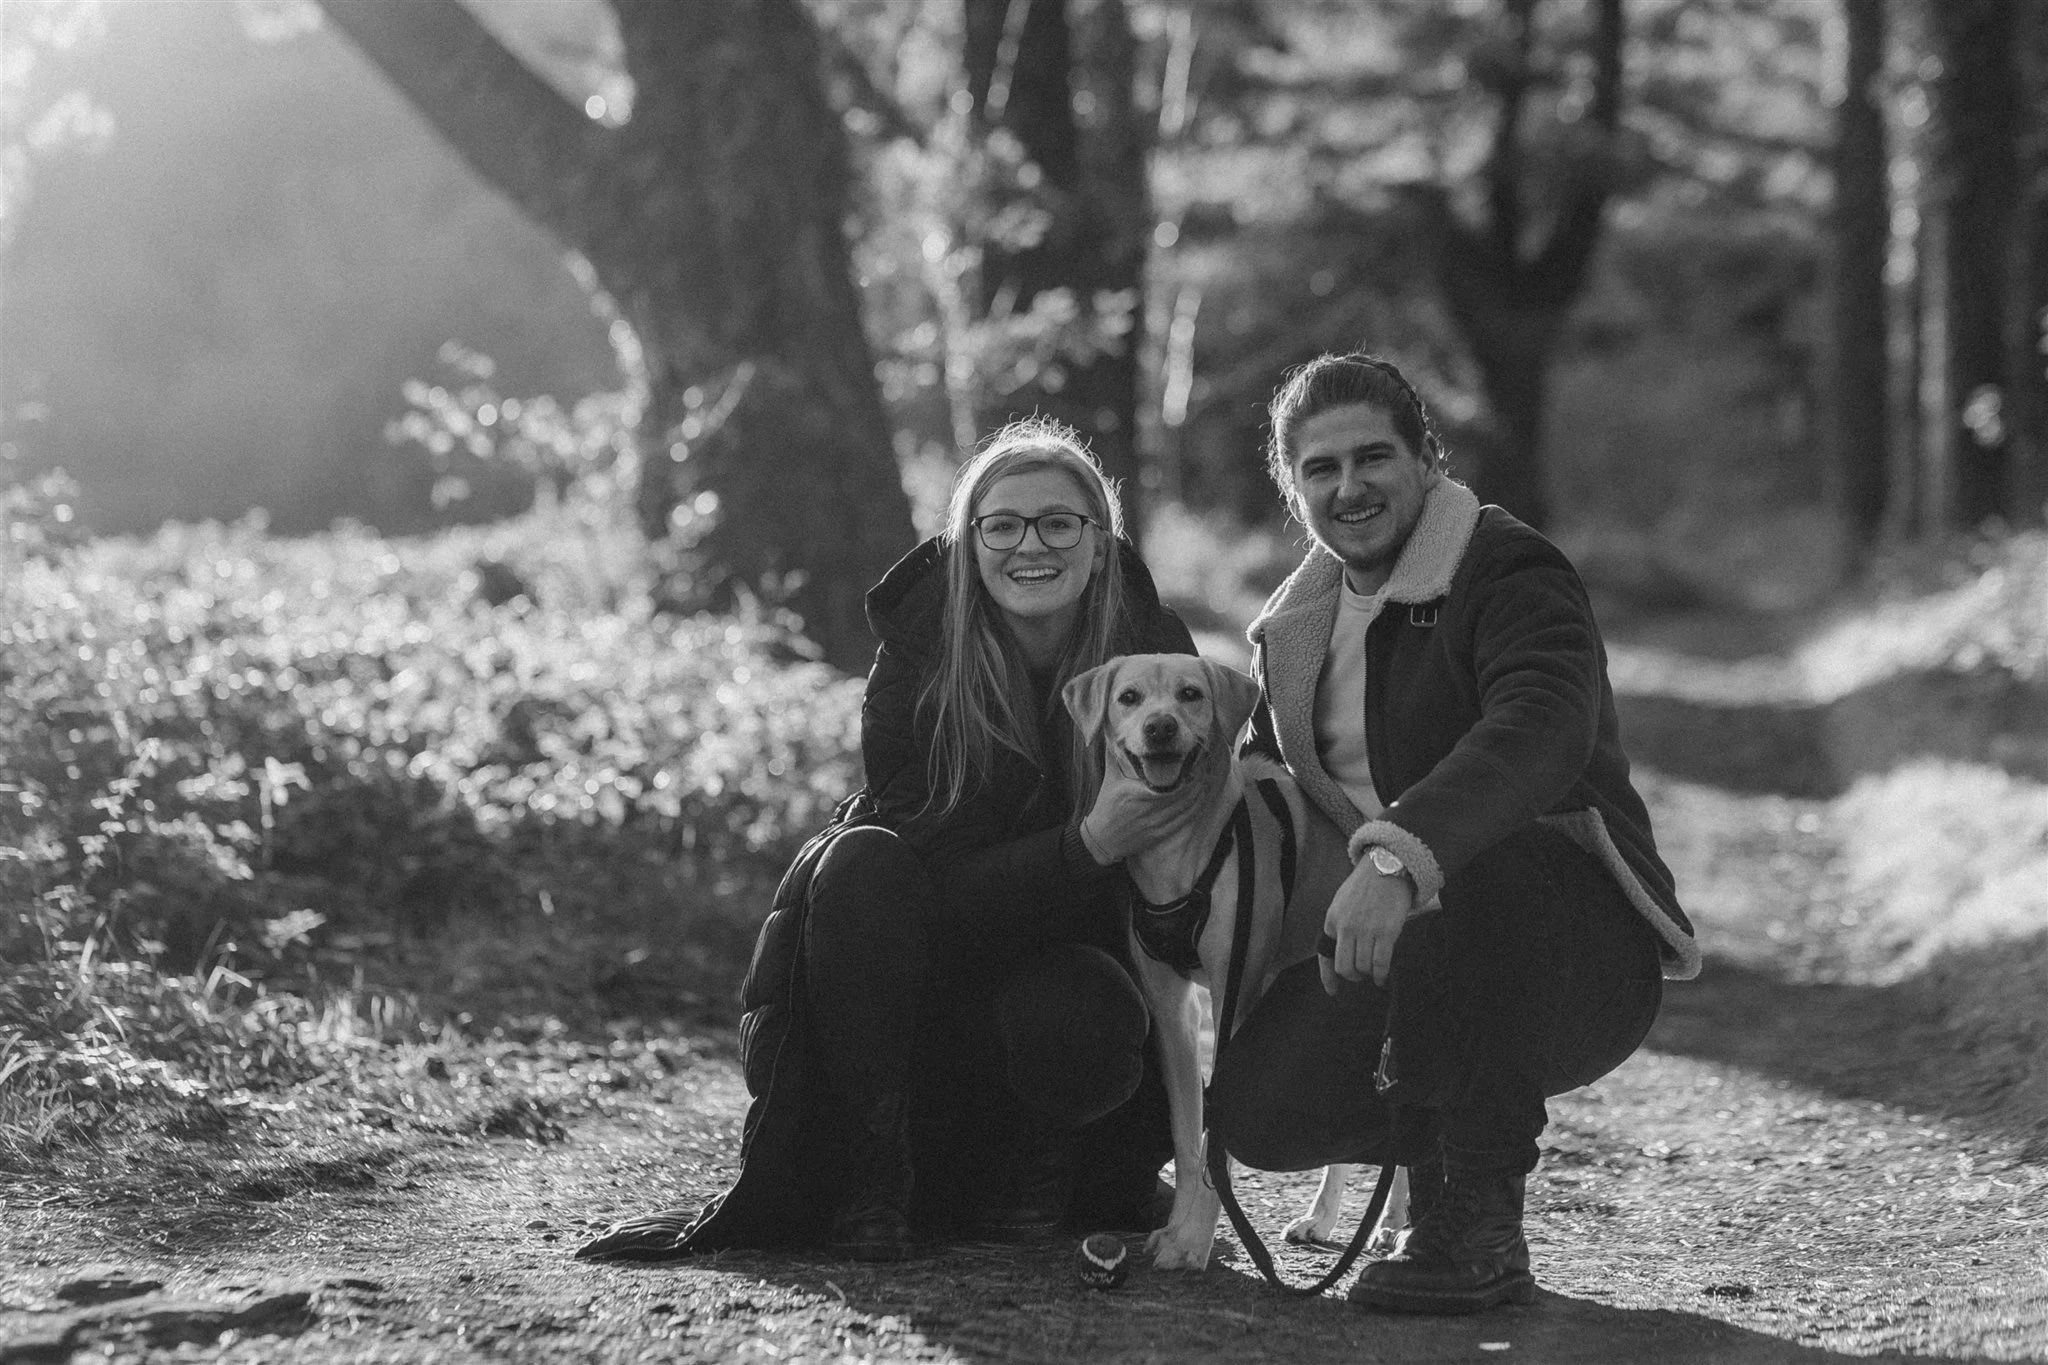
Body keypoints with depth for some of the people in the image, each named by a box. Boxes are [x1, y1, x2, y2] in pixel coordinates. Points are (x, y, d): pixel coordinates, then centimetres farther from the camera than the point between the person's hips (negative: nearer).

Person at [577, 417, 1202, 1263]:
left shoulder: (1153, 655, -11)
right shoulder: (919, 660, -15)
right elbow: (934, 873, -23)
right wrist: (1086, 845, -37)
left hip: (1073, 950, 0)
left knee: (1073, 1032, -35)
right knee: (860, 864, -32)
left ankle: (1039, 1154, 4)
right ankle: (866, 1167, -20)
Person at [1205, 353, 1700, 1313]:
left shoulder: (1512, 575, -13)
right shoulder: (1295, 624, 12)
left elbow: (1542, 731, -34)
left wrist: (1398, 851, -50)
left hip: (1582, 949, -6)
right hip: (1380, 945, 6)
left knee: (1467, 886, -40)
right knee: (1260, 1113, -19)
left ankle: (1481, 1232, -23)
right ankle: (1428, 1148, 16)